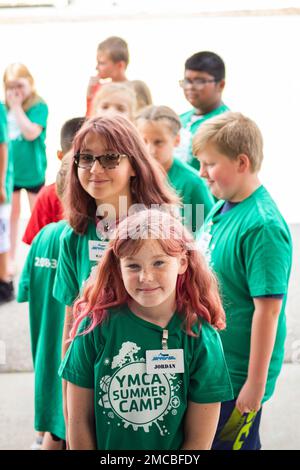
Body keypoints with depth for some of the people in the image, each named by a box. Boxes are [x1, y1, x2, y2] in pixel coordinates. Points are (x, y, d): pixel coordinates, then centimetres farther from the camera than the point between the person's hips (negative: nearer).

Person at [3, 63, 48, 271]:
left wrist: (17, 106, -22)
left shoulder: (39, 106, -13)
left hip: (32, 169, -4)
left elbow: (31, 133, -26)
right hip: (10, 169, 4)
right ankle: (11, 258, 22)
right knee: (12, 214, 12)